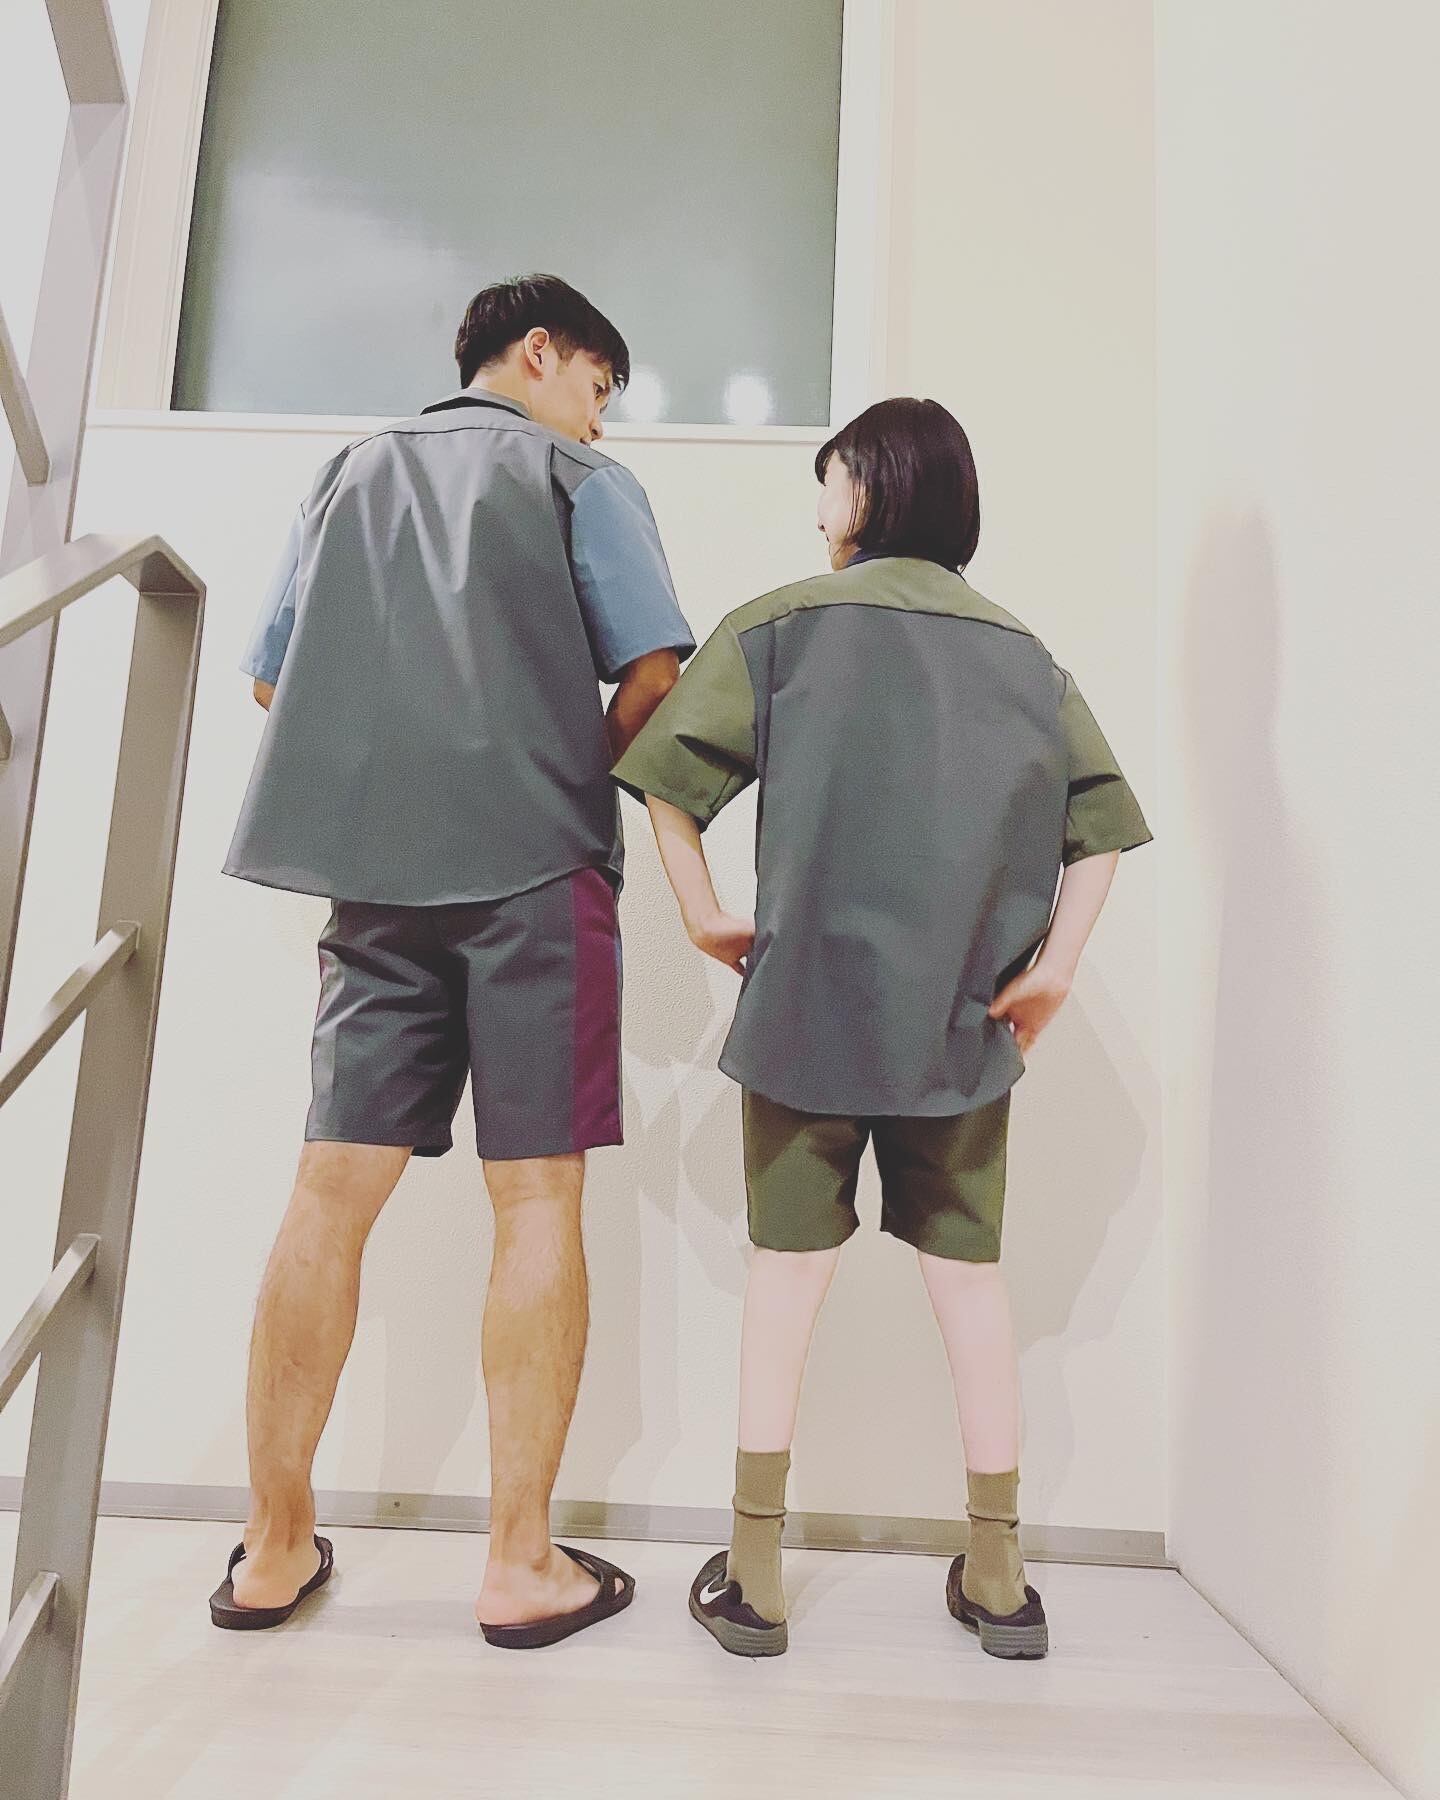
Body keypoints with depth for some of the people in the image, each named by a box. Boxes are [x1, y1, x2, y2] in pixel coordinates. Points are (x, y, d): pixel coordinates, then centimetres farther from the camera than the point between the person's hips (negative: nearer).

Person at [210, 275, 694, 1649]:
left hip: (370, 872, 5)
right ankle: (522, 1564, 6)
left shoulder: (350, 473, 22)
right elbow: (654, 678, -1)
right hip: (534, 868, -4)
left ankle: (274, 1547, 15)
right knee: (537, 1202, -1)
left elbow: (270, 677, 20)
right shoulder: (580, 480, 9)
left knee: (331, 1195, 5)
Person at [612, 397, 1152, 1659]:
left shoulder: (786, 623, 3)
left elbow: (669, 774, -7)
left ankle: (754, 1577, 15)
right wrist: (1056, 965, 1)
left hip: (810, 995, -2)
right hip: (964, 1012, 3)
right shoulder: (1019, 649, 11)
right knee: (969, 1274, 11)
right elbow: (1099, 818, 3)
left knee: (790, 1269, 6)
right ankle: (998, 1579, 24)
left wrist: (705, 915, -2)